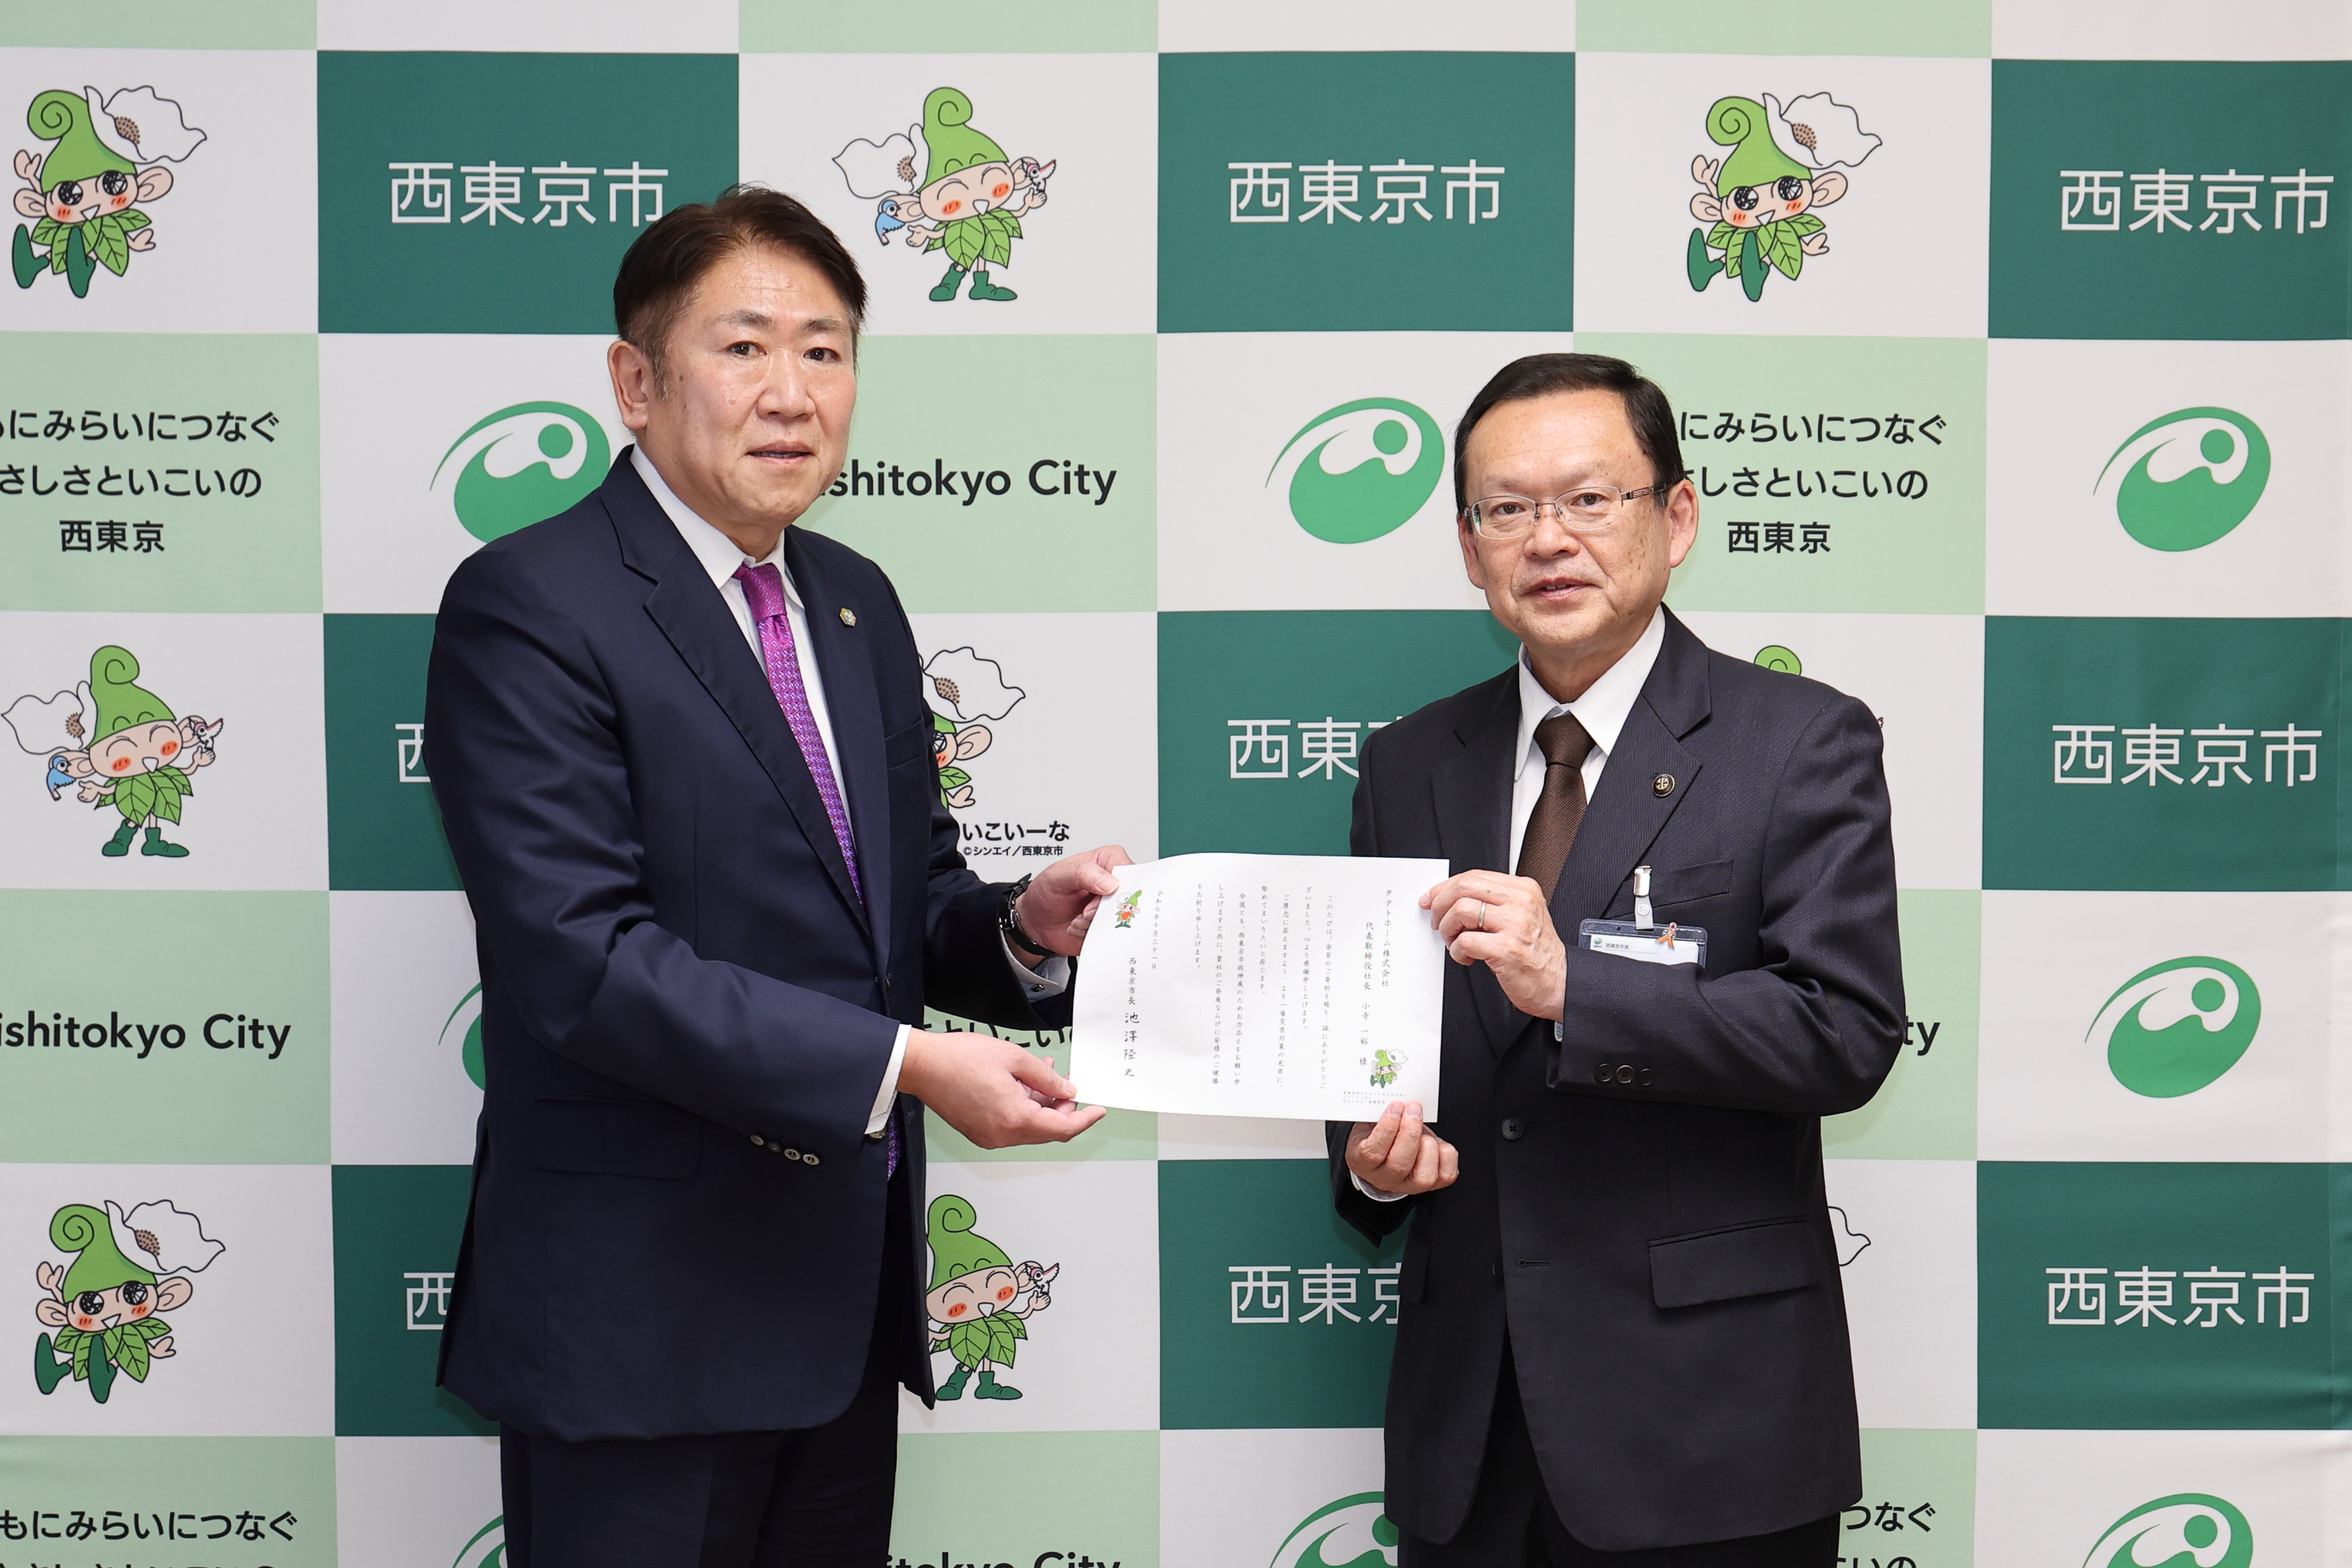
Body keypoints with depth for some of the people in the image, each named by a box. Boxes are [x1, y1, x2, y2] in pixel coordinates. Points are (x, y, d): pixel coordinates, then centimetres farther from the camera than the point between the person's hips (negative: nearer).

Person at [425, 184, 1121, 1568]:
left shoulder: (858, 602, 12)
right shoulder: (530, 606, -12)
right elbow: (585, 961, -22)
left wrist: (1022, 929, -7)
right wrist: (904, 1065, -25)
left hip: (848, 1299, 7)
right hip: (644, 1316, -7)